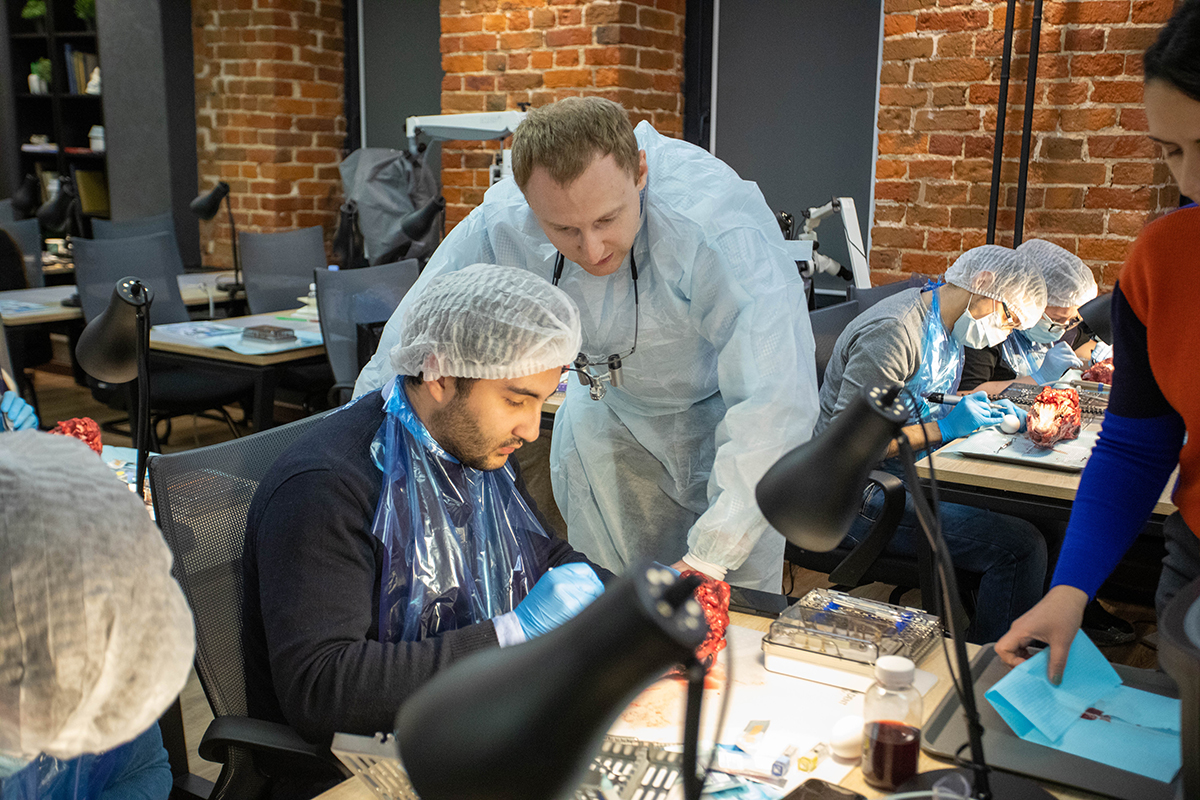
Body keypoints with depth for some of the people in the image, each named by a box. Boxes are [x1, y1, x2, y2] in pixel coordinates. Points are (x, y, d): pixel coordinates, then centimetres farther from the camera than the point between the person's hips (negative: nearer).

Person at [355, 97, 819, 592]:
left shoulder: (718, 223, -37)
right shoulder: (500, 226, -24)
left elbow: (776, 401, -40)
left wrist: (706, 558, -41)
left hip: (723, 402, -3)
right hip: (608, 406, 3)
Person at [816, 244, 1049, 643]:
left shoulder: (947, 328, 12)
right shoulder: (893, 331, -20)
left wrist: (988, 410, 5)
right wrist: (942, 427, -20)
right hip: (862, 494, -10)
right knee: (1019, 546, -20)